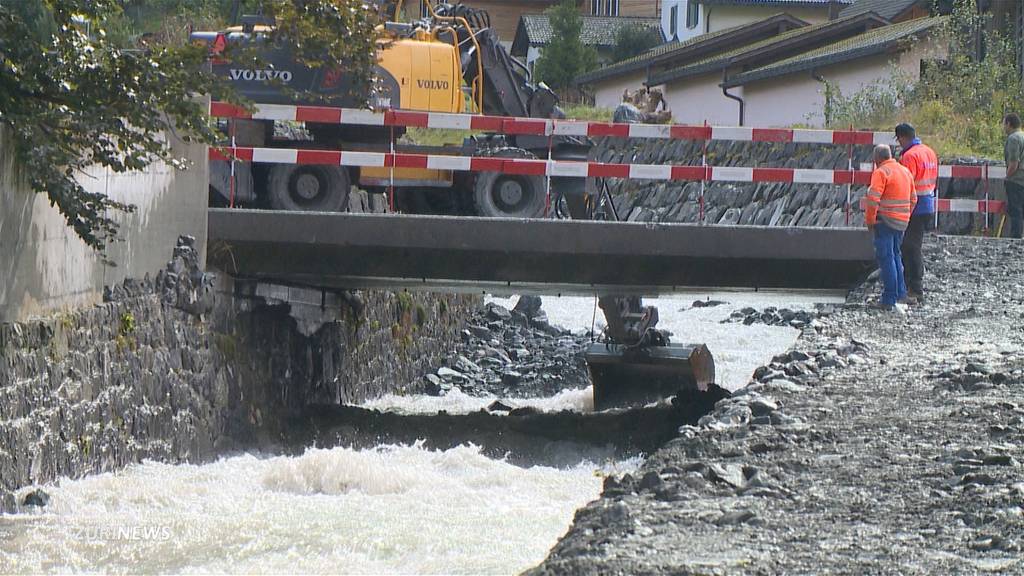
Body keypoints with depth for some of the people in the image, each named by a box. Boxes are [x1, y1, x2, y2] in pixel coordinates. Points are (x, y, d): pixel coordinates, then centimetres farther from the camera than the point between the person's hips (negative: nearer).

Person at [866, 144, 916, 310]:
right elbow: (913, 199, 19)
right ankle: (900, 292, 23)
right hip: (902, 222, 8)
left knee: (886, 257, -4)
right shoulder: (905, 171, 14)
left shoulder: (881, 172, -12)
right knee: (895, 254, 22)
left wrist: (870, 220, -9)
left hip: (885, 221, -8)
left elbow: (873, 199, -19)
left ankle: (890, 299, -6)